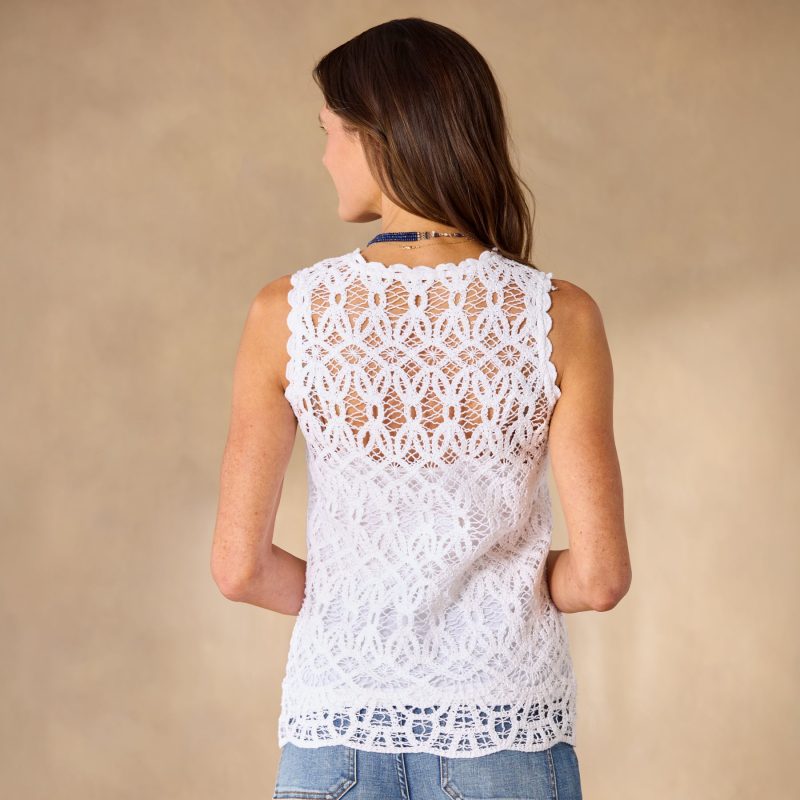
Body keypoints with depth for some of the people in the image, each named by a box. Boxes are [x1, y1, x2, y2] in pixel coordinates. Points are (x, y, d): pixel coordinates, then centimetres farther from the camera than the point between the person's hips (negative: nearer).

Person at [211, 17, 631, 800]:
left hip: (337, 727, 1)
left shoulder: (287, 314, -10)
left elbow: (239, 567, -7)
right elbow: (599, 576, -11)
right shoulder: (559, 317, -11)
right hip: (506, 734, 0)